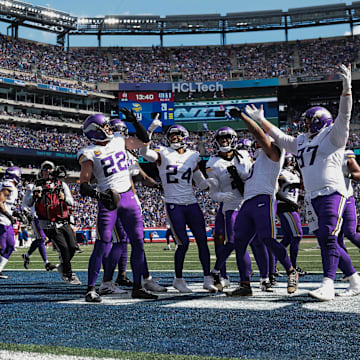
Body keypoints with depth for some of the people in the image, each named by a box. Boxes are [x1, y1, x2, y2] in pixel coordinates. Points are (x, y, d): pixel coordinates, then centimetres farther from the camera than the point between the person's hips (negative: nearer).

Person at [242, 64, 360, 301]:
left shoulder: (333, 136, 2)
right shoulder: (302, 142, 23)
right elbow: (280, 138, 31)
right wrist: (261, 120, 35)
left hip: (333, 193, -8)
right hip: (315, 197, 8)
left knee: (327, 238, -19)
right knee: (326, 242, 6)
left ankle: (328, 287, -23)